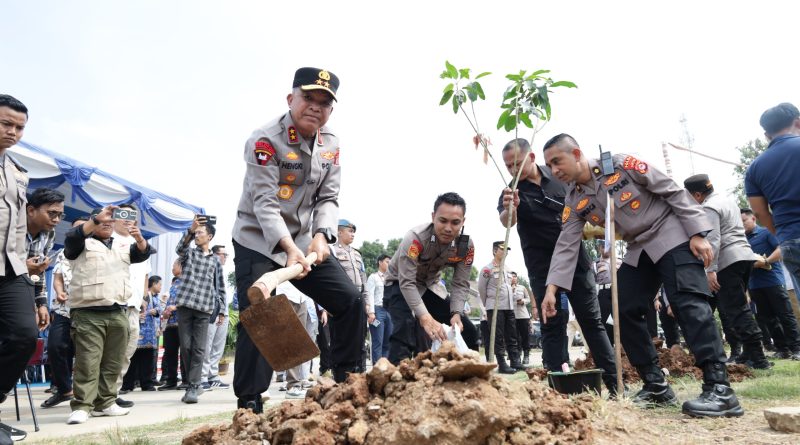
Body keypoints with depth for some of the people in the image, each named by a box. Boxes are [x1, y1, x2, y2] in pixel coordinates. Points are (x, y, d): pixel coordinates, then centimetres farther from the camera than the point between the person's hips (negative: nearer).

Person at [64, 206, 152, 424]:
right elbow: (72, 238, -11)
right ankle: (81, 406, -8)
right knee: (87, 361, -10)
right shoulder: (83, 244, 10)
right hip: (88, 314, -4)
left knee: (113, 362, 6)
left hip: (118, 313, 5)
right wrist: (97, 218, -19)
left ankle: (105, 402, 13)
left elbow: (143, 253, 9)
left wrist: (139, 238, -13)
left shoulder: (123, 246, 22)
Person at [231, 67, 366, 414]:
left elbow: (328, 198, 0)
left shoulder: (330, 144, 2)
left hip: (306, 240, 6)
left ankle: (348, 382, 14)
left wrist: (321, 235, -18)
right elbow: (265, 204, -25)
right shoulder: (264, 141, -17)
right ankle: (249, 404, -2)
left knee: (350, 301, -1)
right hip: (258, 241, -5)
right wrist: (288, 248, -39)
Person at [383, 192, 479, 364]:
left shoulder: (466, 245, -19)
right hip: (399, 284, -5)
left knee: (467, 331, -1)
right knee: (405, 329, -33)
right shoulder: (415, 238, -35)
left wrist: (456, 314, -31)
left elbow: (460, 284, -13)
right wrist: (425, 317, -48)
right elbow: (407, 283, -37)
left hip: (430, 285, 5)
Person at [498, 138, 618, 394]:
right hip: (543, 267, -2)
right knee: (552, 325, -2)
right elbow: (506, 221, -28)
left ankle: (615, 382, 11)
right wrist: (509, 209, -51)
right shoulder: (513, 191, -7)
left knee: (592, 320, 6)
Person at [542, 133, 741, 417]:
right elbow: (566, 246, -6)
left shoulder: (621, 164, -18)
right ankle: (656, 386, 6)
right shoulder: (574, 202, -2)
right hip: (638, 250, 7)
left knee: (688, 302, -22)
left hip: (672, 236, -7)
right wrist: (552, 289, -17)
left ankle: (719, 389, -23)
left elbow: (673, 191, -13)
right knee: (625, 312, -2)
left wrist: (697, 233, -17)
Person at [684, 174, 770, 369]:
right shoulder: (728, 200, 20)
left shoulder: (708, 208, -9)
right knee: (740, 307, 13)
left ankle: (757, 358, -11)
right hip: (744, 255, 10)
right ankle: (749, 354, 15)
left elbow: (713, 240, -19)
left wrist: (710, 270, -21)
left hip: (728, 261, -10)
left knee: (736, 310, -8)